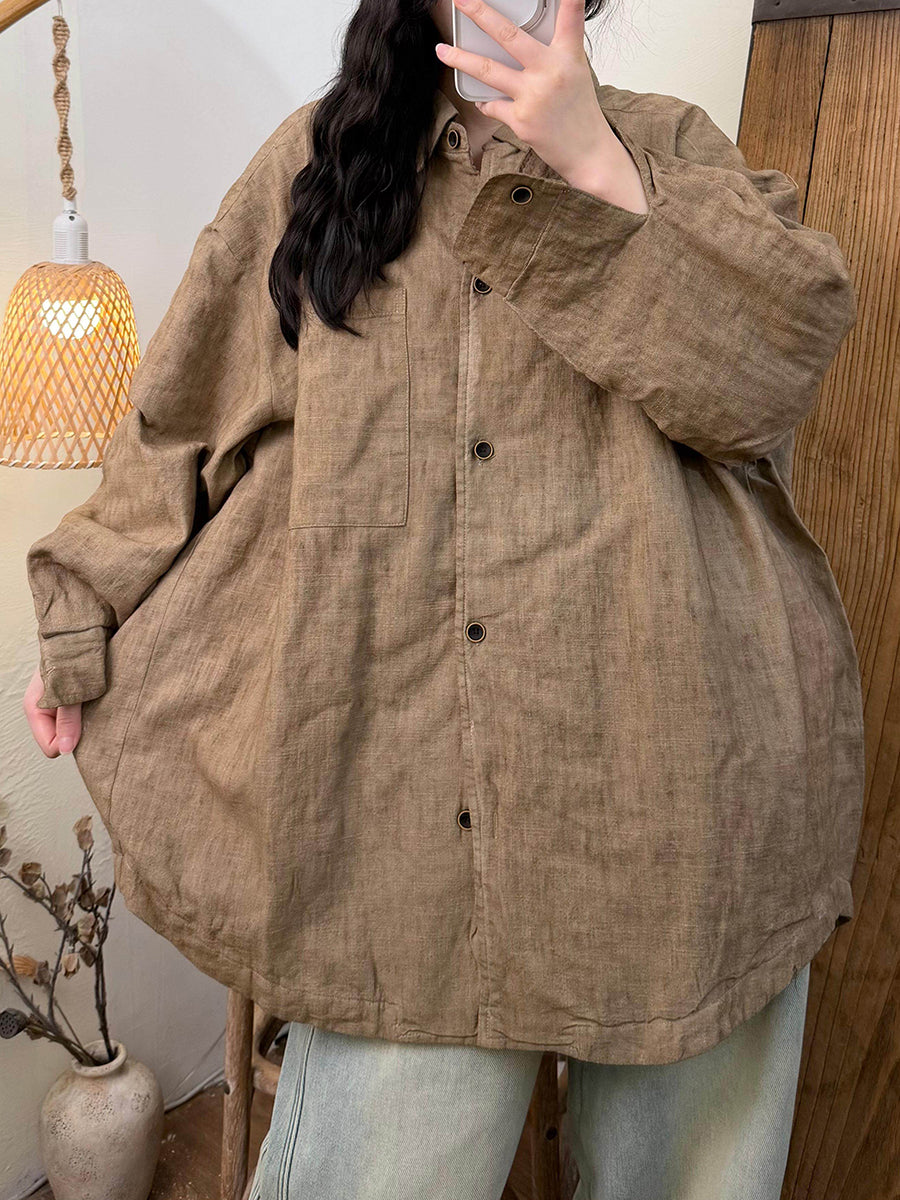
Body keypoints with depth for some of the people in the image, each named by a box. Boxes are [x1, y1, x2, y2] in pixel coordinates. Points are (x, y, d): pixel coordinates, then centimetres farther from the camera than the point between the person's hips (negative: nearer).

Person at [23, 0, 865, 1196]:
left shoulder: (671, 146, 13)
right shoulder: (316, 157, 15)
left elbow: (771, 372, -3)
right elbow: (188, 412, 14)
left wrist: (593, 170, -9)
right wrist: (84, 616, 10)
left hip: (672, 776, 2)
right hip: (401, 781, 0)